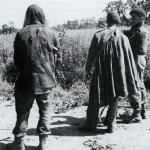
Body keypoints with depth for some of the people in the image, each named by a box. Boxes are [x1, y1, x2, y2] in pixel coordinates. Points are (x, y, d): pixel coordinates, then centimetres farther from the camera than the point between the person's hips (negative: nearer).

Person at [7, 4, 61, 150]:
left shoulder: (21, 34, -9)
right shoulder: (50, 33, -5)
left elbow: (16, 60, -2)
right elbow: (58, 57, 2)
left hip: (26, 81, -1)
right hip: (46, 80, 2)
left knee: (22, 113, 11)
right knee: (44, 112, 14)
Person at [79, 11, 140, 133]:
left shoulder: (98, 36, -7)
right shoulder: (123, 38, -7)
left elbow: (91, 55, 3)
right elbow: (130, 61, -5)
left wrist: (88, 69, 19)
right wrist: (134, 82, 2)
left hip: (100, 73, 0)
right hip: (117, 74, 0)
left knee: (94, 99, 13)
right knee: (114, 99, 16)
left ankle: (91, 125, 21)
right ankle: (111, 125, 20)